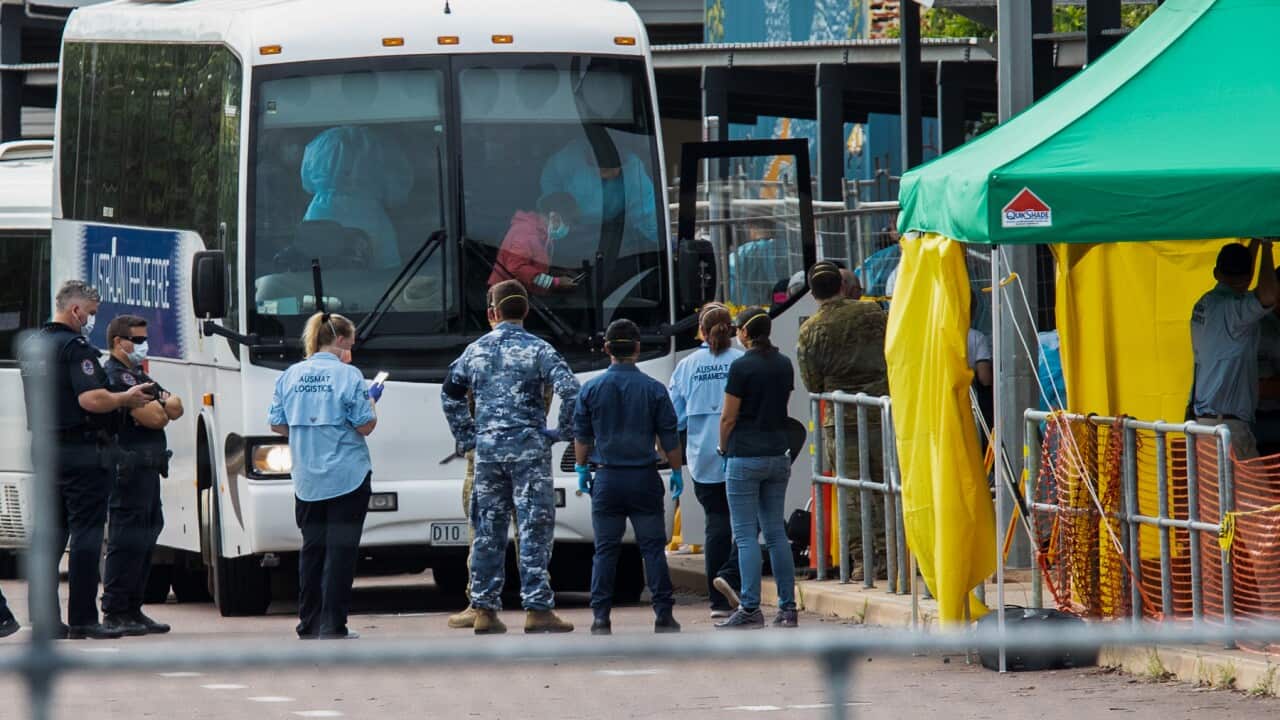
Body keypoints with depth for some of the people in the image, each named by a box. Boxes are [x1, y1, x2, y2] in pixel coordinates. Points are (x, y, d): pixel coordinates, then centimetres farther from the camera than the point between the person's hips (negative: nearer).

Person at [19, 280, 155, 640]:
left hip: (45, 449, 8)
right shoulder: (75, 347, -14)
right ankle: (82, 619, -7)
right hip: (82, 451, -8)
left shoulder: (32, 345, 15)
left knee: (51, 533, 11)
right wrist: (126, 398, -8)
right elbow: (90, 399, -24)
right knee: (86, 533, -5)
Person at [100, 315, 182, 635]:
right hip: (129, 469, -11)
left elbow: (176, 408, 17)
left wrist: (161, 405, -5)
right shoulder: (114, 375, -10)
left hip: (146, 469, 11)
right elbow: (152, 418, -18)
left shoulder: (138, 376, 24)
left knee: (145, 539, 12)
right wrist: (163, 407, 4)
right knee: (127, 540, -11)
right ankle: (115, 612, -10)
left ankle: (132, 611, 17)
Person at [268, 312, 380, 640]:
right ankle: (333, 627, -5)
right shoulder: (348, 376, -10)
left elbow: (277, 425, 8)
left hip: (306, 479, 5)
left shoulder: (290, 375, 5)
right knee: (340, 550, -2)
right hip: (347, 477, -5)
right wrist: (371, 401, 10)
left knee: (312, 549, 14)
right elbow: (365, 426, -10)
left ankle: (309, 624, 16)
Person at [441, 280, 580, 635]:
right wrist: (562, 431, -2)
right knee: (534, 530, -2)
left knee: (488, 532, 9)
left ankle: (485, 610, 9)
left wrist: (466, 436, 21)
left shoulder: (476, 350, 9)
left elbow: (450, 393, 16)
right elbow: (570, 389, -15)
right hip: (528, 447, -4)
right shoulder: (536, 349, -4)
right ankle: (537, 609, -5)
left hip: (487, 449, 4)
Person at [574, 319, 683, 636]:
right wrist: (676, 472, 13)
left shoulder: (591, 389, -1)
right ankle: (663, 615, 0)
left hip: (607, 479, 1)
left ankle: (601, 618, 0)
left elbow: (582, 436, 6)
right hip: (644, 478, -1)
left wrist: (582, 469, 18)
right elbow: (669, 437, 1)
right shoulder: (653, 390, -4)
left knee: (605, 550, 4)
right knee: (653, 547, 3)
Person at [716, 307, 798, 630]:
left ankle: (750, 609, -7)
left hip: (746, 456, -6)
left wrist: (723, 447, 8)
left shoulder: (742, 367, -12)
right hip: (778, 455, 6)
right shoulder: (784, 365, 7)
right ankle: (787, 607, 9)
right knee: (776, 532, 11)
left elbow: (728, 417, -8)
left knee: (745, 534, -3)